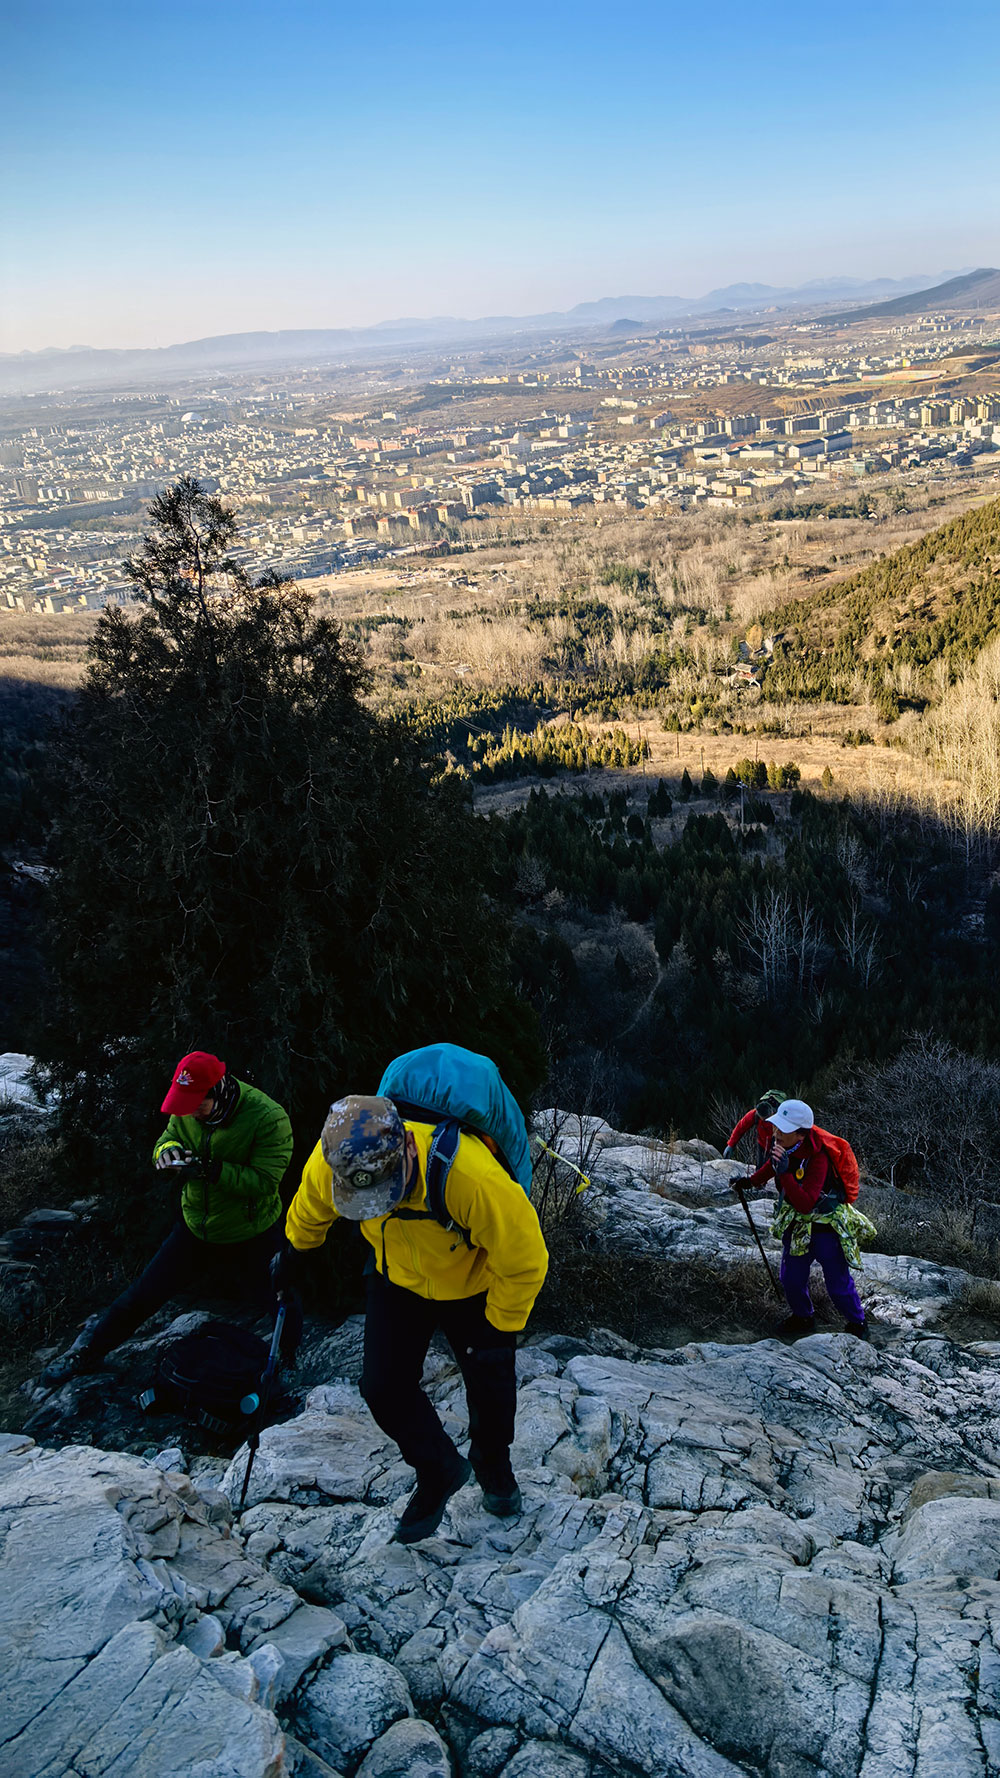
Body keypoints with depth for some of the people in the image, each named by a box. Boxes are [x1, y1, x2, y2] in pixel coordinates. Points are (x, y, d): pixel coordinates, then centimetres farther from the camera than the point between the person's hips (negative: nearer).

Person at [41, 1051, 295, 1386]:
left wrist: (212, 1171, -36)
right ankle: (89, 1351, 33)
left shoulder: (269, 1118, -28)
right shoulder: (187, 1111, -10)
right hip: (195, 1229, 4)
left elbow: (265, 1181, -28)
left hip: (252, 1239, -4)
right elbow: (167, 1139, 5)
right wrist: (167, 1150, -20)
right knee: (144, 1294, 11)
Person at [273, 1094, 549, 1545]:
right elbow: (310, 1210, -3)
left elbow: (524, 1260, -28)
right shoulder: (328, 1165, -32)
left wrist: (500, 1327, -16)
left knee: (490, 1384, 12)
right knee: (383, 1387, 0)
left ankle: (493, 1465, 47)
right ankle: (438, 1473, 30)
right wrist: (294, 1249, 15)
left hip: (472, 1287, -3)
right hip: (397, 1283, 3)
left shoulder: (474, 1178, -46)